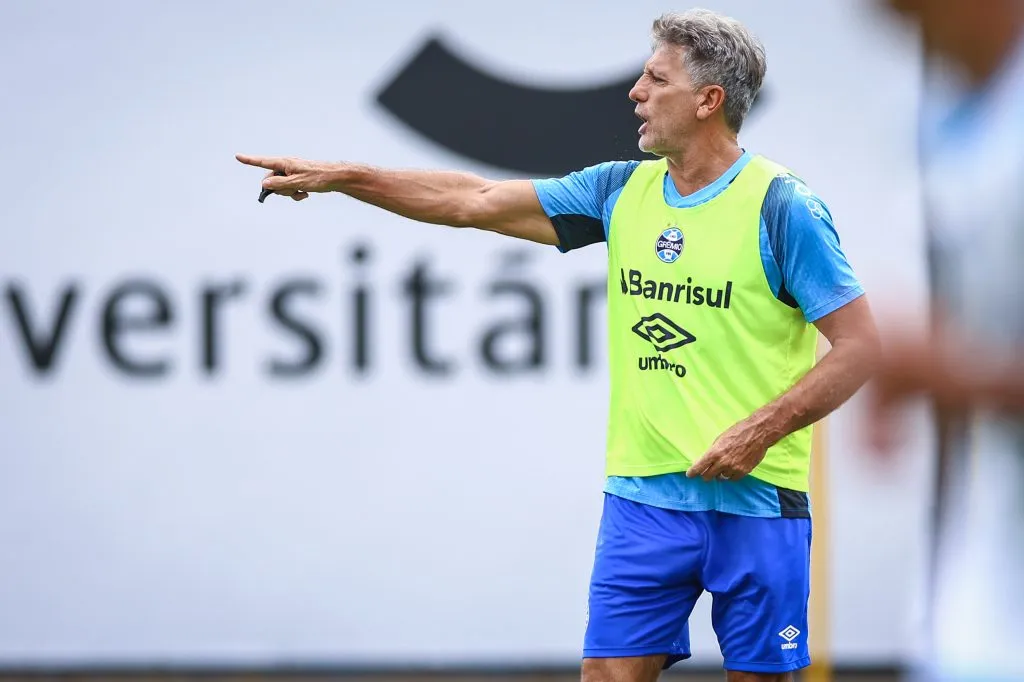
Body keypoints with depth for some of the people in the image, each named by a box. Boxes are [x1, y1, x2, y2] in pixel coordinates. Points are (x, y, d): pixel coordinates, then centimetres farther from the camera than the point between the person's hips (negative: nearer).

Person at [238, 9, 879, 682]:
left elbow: (859, 343, -9)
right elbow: (477, 202, 13)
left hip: (754, 500, -5)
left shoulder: (782, 206, -9)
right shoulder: (624, 191, 9)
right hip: (643, 495, 5)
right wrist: (338, 177, 9)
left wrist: (760, 432, -19)